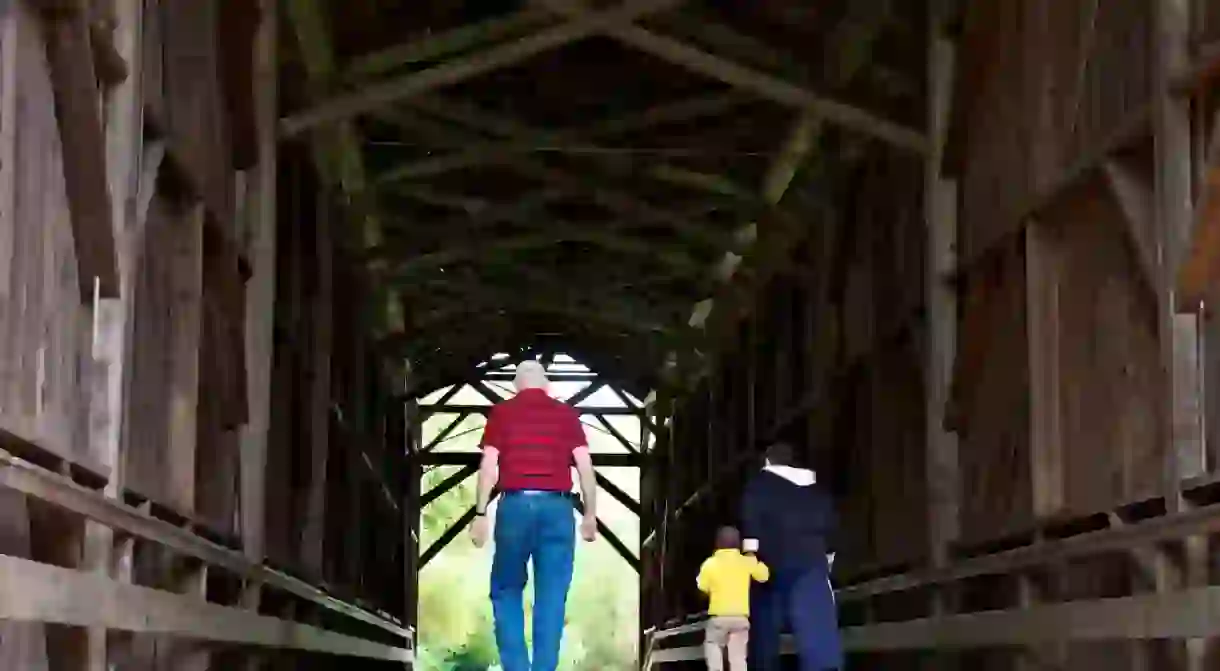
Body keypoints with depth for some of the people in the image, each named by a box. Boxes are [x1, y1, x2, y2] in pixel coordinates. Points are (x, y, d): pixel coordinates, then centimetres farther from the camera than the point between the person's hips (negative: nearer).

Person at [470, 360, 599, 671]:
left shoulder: (501, 412, 7)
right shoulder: (567, 414, 10)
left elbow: (489, 467, -1)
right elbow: (585, 467, 3)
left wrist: (481, 513, 1)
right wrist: (590, 514, 9)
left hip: (515, 506, -1)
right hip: (556, 507, 1)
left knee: (506, 592, 12)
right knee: (551, 599, 4)